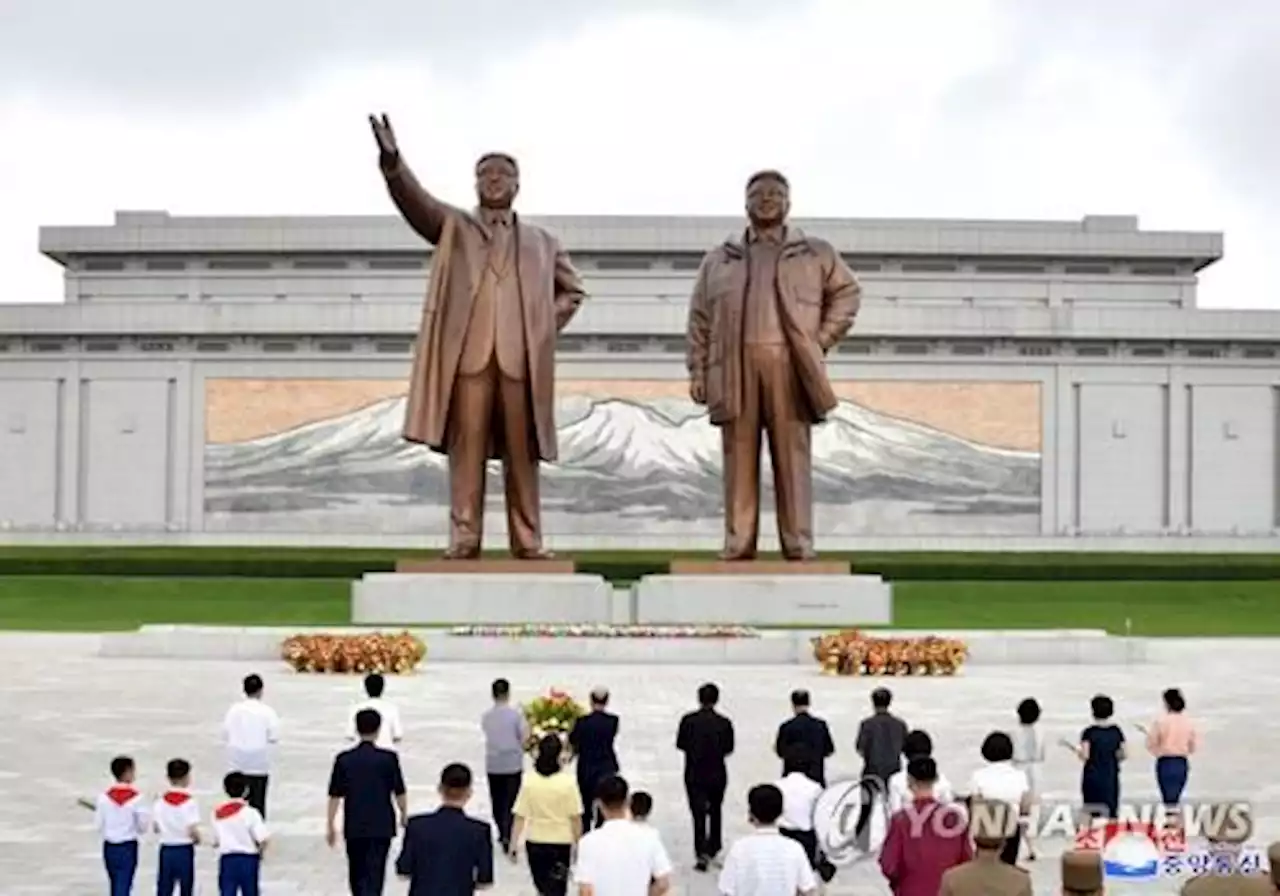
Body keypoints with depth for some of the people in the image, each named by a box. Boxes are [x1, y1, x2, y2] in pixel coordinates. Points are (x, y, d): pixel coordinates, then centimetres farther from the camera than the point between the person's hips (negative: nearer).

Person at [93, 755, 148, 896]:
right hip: (128, 847, -4)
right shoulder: (136, 797, -14)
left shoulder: (104, 796, -6)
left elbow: (98, 825, -2)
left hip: (109, 847, 4)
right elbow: (142, 827, -7)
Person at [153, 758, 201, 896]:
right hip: (184, 850, -4)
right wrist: (197, 839, 3)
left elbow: (156, 828, 5)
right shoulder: (190, 801, -13)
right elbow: (193, 831, -17)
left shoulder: (161, 800, 1)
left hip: (166, 850, 4)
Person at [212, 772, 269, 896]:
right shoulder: (250, 812, -10)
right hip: (248, 859, -2)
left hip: (227, 860, 2)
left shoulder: (218, 813, 2)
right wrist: (260, 852, 4)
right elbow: (263, 839, -15)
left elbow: (215, 842, 5)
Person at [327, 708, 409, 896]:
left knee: (357, 873, 18)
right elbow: (399, 792, -4)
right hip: (381, 826, -2)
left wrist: (330, 825, 6)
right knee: (374, 874, -2)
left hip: (354, 826, 2)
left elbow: (335, 795, -2)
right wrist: (404, 815, 14)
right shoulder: (388, 758, -8)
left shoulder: (344, 759, -2)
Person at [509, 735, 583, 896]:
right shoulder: (568, 782, -14)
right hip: (561, 841, -2)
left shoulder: (529, 781, -10)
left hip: (535, 841, 2)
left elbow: (520, 817, -9)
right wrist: (578, 843, 3)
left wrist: (513, 843, 0)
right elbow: (575, 817, -10)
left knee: (542, 882, 23)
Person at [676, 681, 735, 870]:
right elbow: (729, 748, -4)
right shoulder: (724, 723, -10)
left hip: (694, 774, -1)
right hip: (717, 774, 1)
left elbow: (680, 744, -4)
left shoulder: (689, 720, -10)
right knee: (715, 811, 21)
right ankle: (713, 847, 30)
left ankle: (701, 853, -9)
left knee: (698, 814, 1)